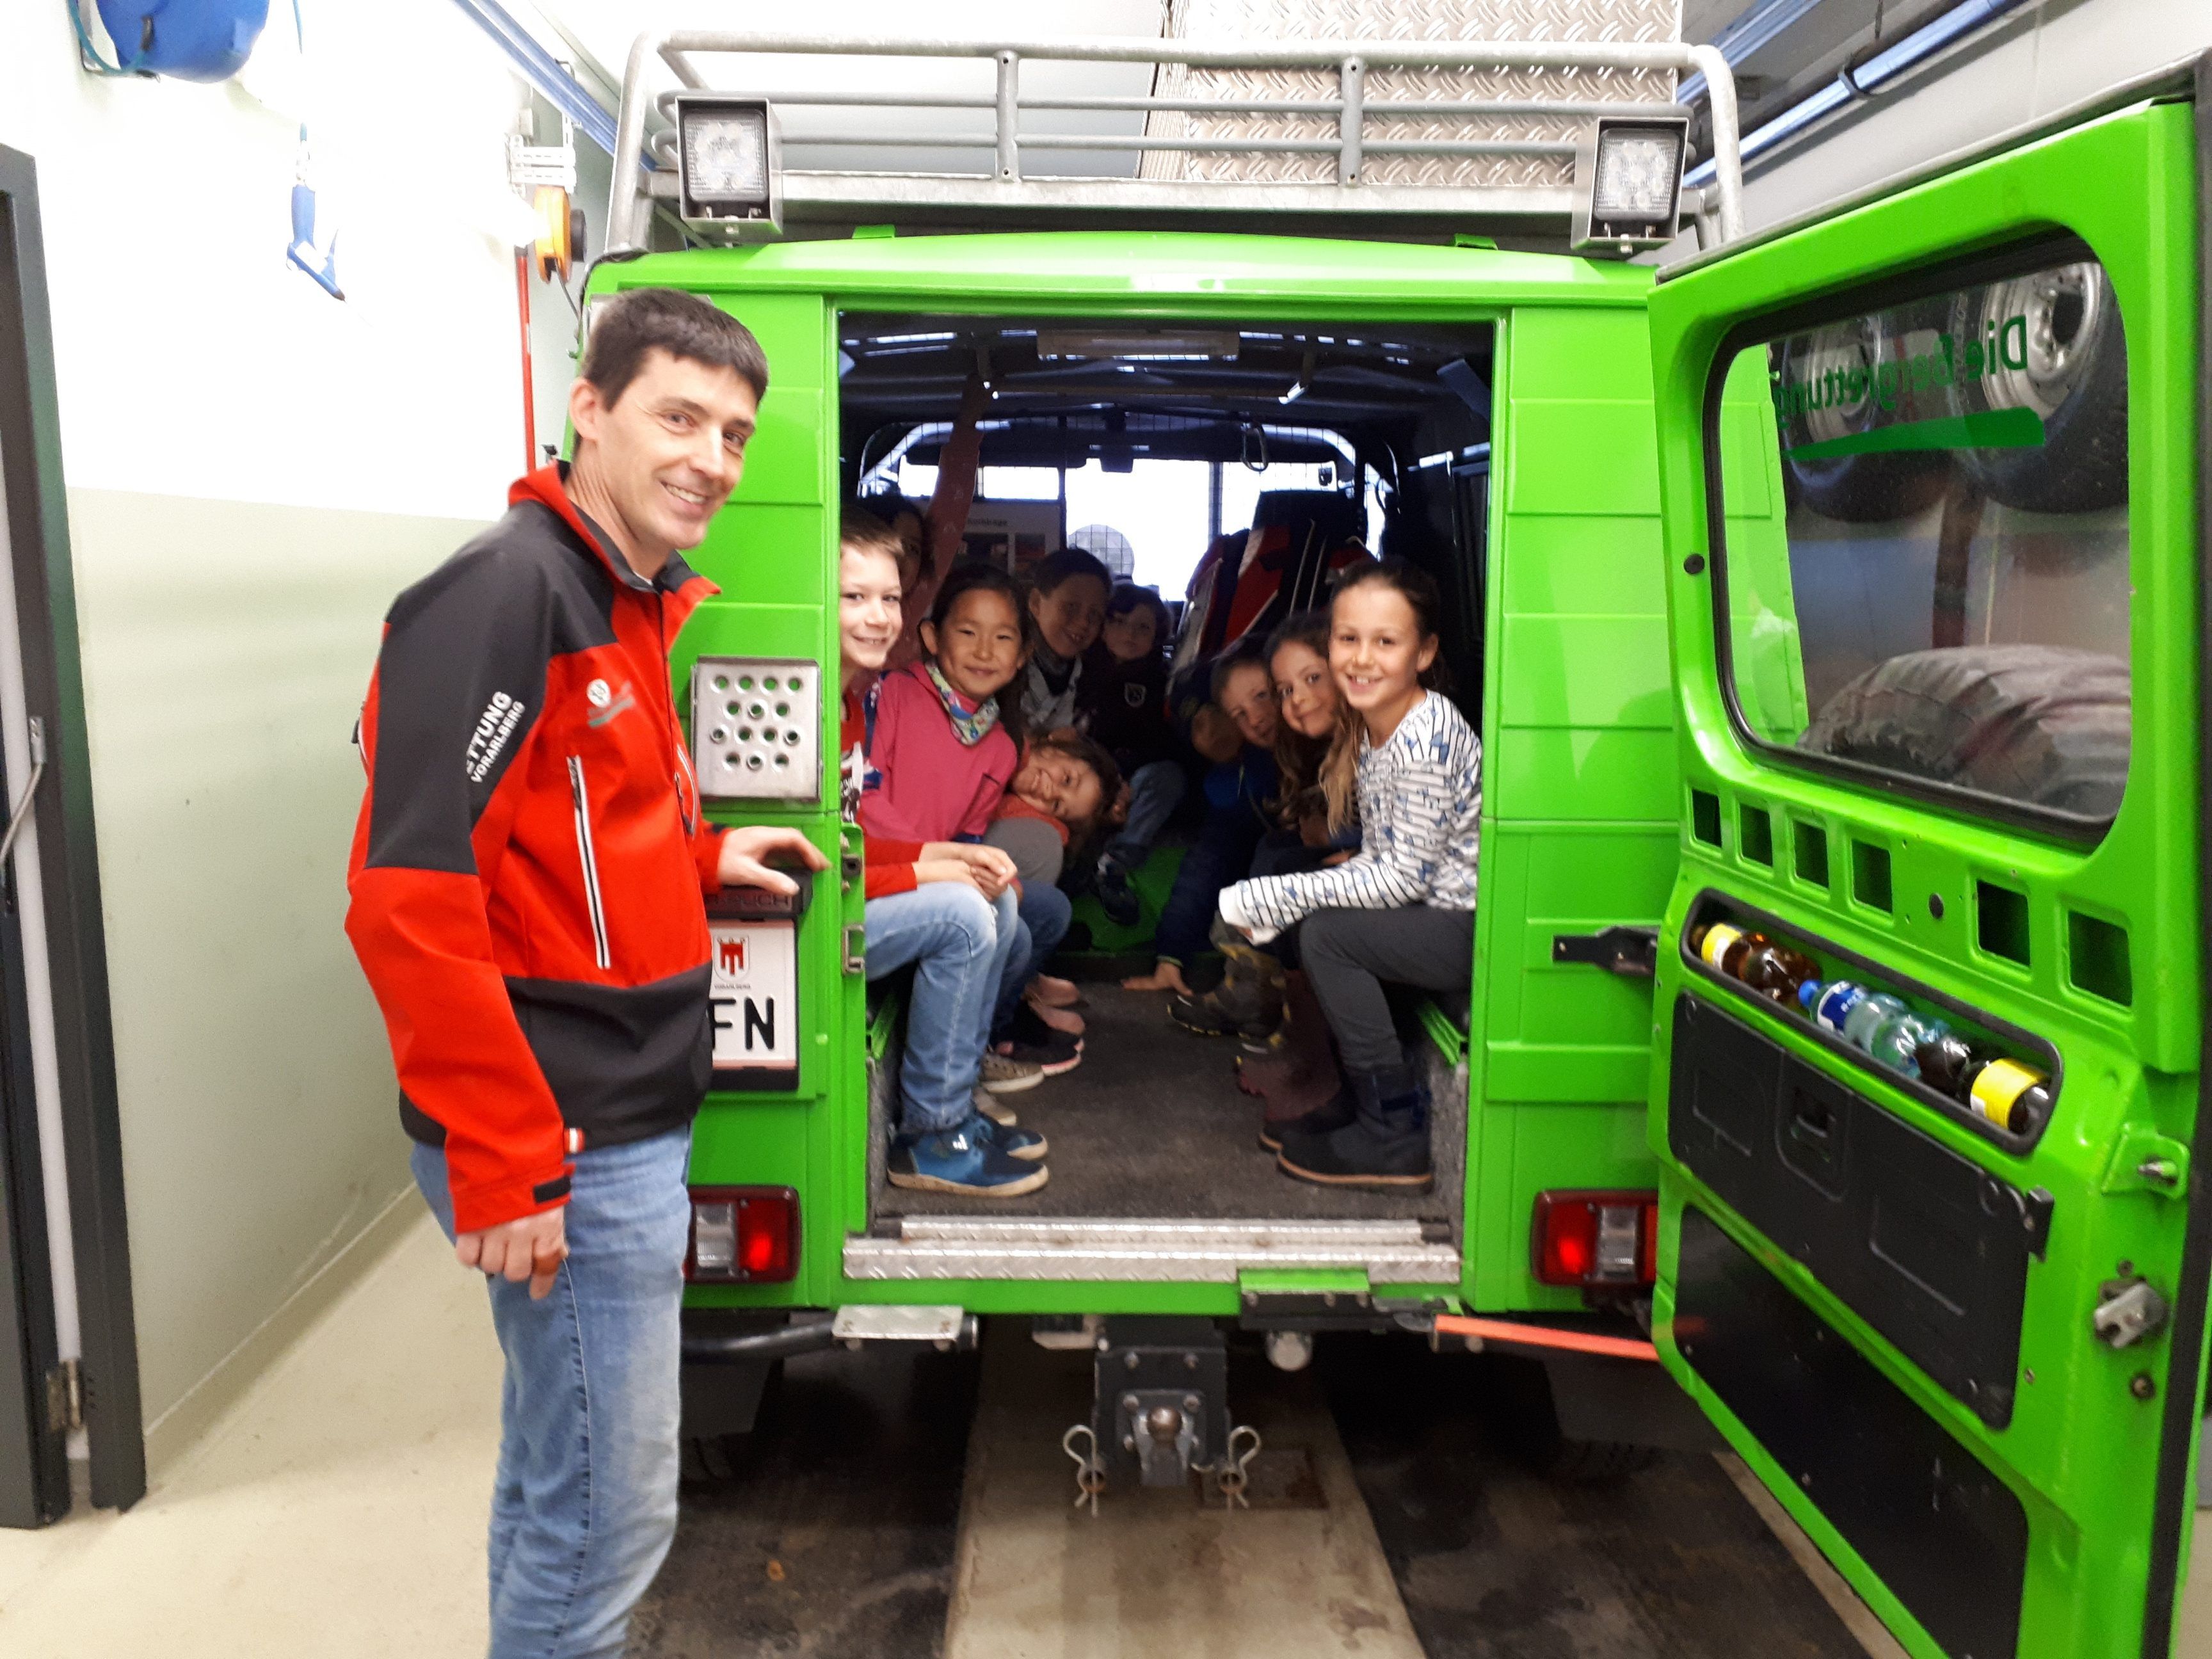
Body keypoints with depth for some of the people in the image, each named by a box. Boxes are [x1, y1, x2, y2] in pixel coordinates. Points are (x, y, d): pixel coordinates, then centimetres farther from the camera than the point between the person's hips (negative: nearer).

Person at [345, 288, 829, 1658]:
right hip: (571, 1151, -9)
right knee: (610, 1515, 4)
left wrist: (704, 860, 9)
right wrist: (503, 1166, -22)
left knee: (561, 1485, 23)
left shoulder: (630, 605, 12)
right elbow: (409, 900, -23)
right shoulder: (502, 592, -17)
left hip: (628, 1124, 9)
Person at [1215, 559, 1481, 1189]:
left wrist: (1276, 897, -19)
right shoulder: (1372, 730, 7)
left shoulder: (1428, 736, -22)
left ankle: (1396, 1137, -9)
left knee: (1326, 935, -18)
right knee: (1314, 922, 8)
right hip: (1431, 914, 10)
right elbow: (1377, 859, 9)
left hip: (1480, 929, -10)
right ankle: (1367, 1095, 18)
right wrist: (1273, 908, -4)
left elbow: (1405, 875, -23)